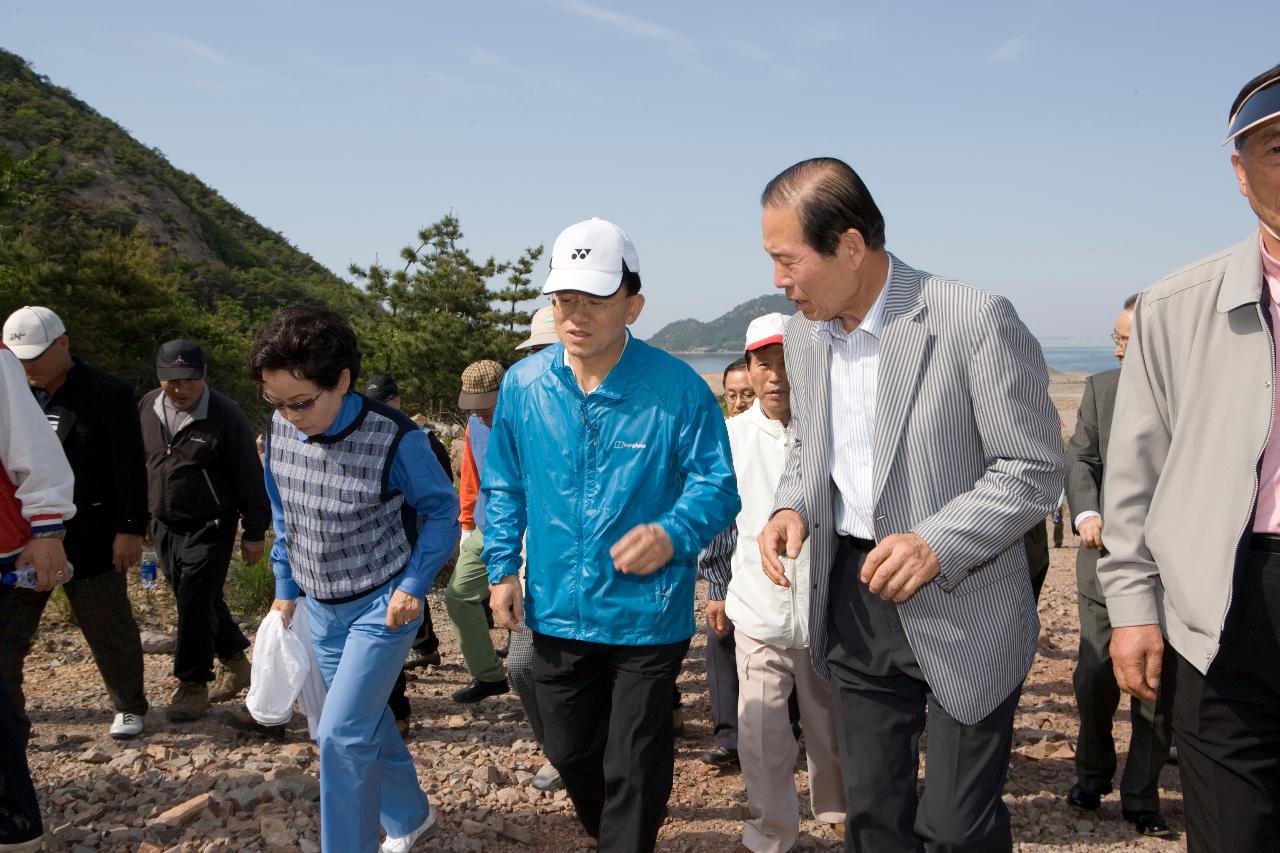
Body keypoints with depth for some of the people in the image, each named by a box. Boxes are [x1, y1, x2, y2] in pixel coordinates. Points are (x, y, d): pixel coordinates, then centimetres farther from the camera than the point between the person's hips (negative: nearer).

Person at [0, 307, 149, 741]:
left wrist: (131, 529, -13)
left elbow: (130, 470, -10)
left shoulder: (108, 394, -8)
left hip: (89, 541, -4)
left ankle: (130, 707, 30)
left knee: (110, 632, 10)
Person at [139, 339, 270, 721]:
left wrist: (254, 532, -10)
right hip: (165, 528, 6)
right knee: (204, 603, 14)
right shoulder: (147, 408, 3)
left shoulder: (225, 415, -14)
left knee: (196, 604, -7)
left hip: (210, 529, -6)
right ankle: (235, 663, 32)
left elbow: (249, 478, -11)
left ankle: (193, 685, 5)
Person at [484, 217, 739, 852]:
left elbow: (716, 485, -9)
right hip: (556, 611, 4)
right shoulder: (522, 384, -1)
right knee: (569, 750, 21)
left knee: (634, 769, 8)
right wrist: (502, 568, 4)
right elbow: (504, 488, 10)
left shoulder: (678, 388, -13)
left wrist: (673, 535, -26)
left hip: (647, 615, -4)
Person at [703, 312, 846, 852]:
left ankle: (837, 807, 42)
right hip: (758, 609, 1)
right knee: (761, 731, 2)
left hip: (828, 606, -1)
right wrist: (717, 589, 15)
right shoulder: (732, 435, 0)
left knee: (830, 722, 16)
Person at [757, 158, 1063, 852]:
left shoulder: (976, 320, -17)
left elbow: (1034, 471, -14)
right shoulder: (803, 334, 4)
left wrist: (938, 544, -27)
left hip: (961, 609, -5)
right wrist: (793, 508, -3)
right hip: (853, 598, 6)